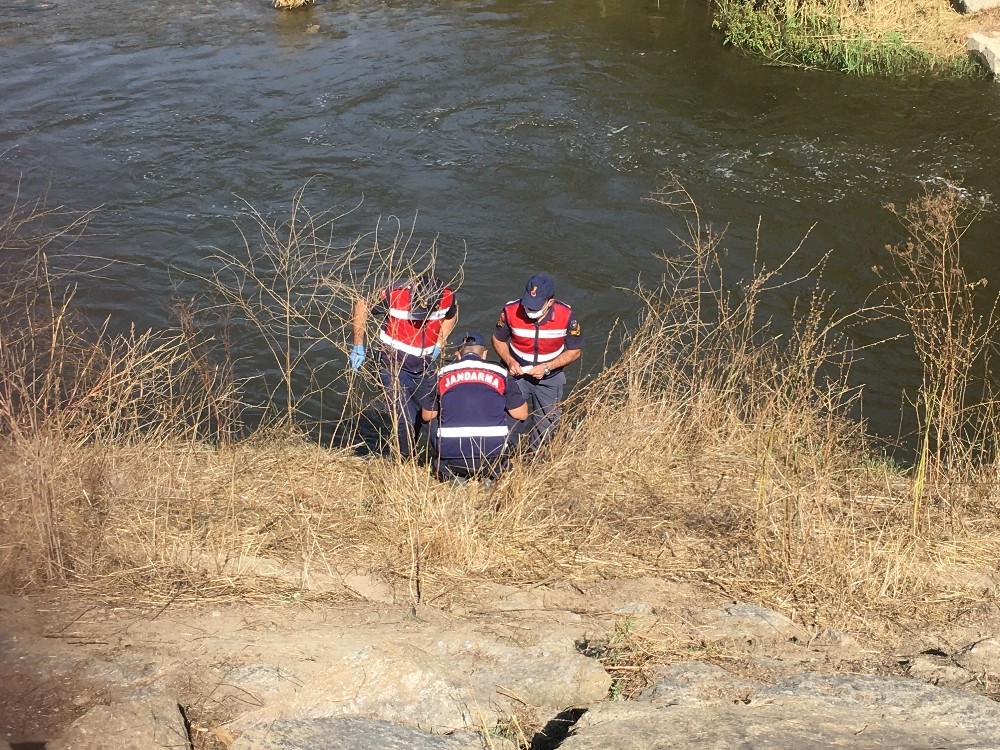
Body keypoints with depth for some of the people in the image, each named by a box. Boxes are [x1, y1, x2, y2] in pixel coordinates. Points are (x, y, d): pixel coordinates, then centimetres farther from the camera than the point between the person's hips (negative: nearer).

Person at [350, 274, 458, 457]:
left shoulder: (447, 296, -13)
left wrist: (439, 344, 0)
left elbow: (451, 315, 11)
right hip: (394, 367, -4)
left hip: (426, 368, 4)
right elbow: (361, 306, -7)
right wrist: (358, 346, -6)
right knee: (405, 421, -13)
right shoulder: (394, 294, -23)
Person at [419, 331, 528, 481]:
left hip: (451, 458, 1)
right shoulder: (500, 373, 5)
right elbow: (522, 414, 13)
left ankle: (455, 477, 10)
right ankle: (489, 476, 13)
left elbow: (426, 416, 20)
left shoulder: (443, 374, 7)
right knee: (512, 416, 25)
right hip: (492, 459, 0)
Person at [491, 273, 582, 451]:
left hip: (550, 379, 1)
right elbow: (498, 340, -2)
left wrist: (547, 367, -22)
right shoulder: (511, 311, -21)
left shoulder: (566, 315, -23)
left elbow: (575, 350, -11)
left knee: (546, 425, 15)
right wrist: (509, 361, -20)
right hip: (517, 374, 0)